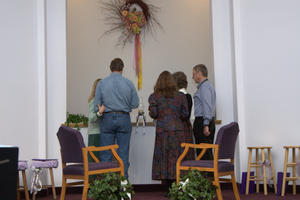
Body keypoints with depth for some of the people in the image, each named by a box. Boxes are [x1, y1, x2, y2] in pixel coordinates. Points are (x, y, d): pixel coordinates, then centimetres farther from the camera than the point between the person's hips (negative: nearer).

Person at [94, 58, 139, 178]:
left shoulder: (102, 83, 0)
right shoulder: (128, 83, -1)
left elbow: (97, 104, 1)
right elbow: (135, 104, 1)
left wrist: (99, 113, 19)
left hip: (107, 119, 0)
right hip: (124, 119, 0)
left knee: (106, 154, 5)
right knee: (123, 153, 5)